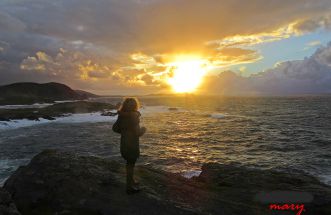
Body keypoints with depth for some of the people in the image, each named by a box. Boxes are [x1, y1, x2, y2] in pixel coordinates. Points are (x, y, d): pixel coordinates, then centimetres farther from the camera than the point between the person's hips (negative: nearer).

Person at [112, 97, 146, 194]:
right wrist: (143, 129, -2)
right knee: (131, 164, 6)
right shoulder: (133, 116, -22)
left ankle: (131, 181, 41)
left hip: (124, 144, 7)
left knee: (130, 163, 23)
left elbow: (115, 128, 7)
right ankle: (130, 187, 19)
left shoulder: (121, 116, 0)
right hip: (132, 145, -7)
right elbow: (138, 133, -23)